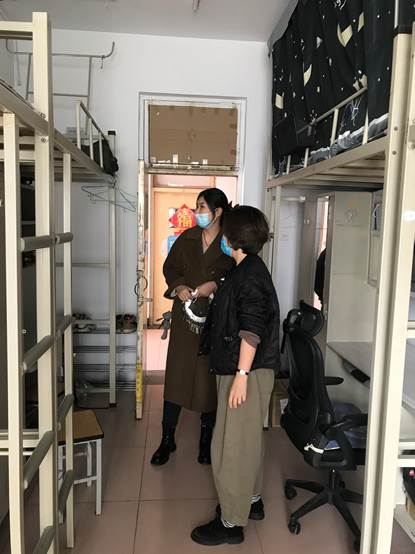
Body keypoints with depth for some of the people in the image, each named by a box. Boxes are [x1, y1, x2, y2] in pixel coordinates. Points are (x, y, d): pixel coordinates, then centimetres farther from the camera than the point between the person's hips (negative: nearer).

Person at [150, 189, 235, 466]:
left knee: (209, 379, 8)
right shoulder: (187, 238, 4)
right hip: (185, 318, 3)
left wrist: (216, 285, -19)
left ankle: (206, 440, 27)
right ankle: (167, 440, 21)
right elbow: (169, 268, 11)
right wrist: (178, 286, -7)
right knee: (176, 376, 6)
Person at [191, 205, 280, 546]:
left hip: (247, 371, -10)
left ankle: (231, 522, 13)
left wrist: (241, 374, -25)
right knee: (249, 438, 21)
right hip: (244, 369, 10)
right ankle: (251, 500, 37)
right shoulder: (250, 268, 12)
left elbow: (252, 328, -24)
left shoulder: (251, 272, -18)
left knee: (230, 445, -1)